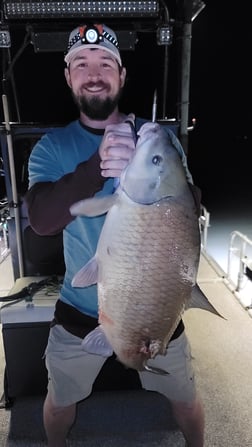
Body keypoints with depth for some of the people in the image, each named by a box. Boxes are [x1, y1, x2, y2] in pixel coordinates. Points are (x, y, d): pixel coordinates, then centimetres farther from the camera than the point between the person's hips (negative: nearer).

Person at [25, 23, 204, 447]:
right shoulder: (51, 146, -7)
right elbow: (41, 219, -22)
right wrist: (99, 165, -37)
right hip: (79, 309, 1)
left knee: (185, 398, 22)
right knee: (59, 402, 25)